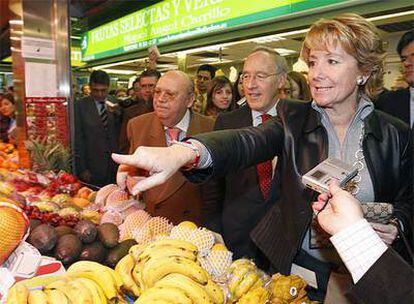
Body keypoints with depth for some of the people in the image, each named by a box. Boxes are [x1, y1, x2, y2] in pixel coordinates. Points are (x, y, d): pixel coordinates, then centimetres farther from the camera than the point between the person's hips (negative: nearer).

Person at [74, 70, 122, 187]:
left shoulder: (116, 104, 5)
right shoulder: (80, 106, -3)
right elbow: (78, 139, -3)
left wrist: (117, 114, -13)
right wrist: (82, 169, -6)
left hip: (116, 167, 2)